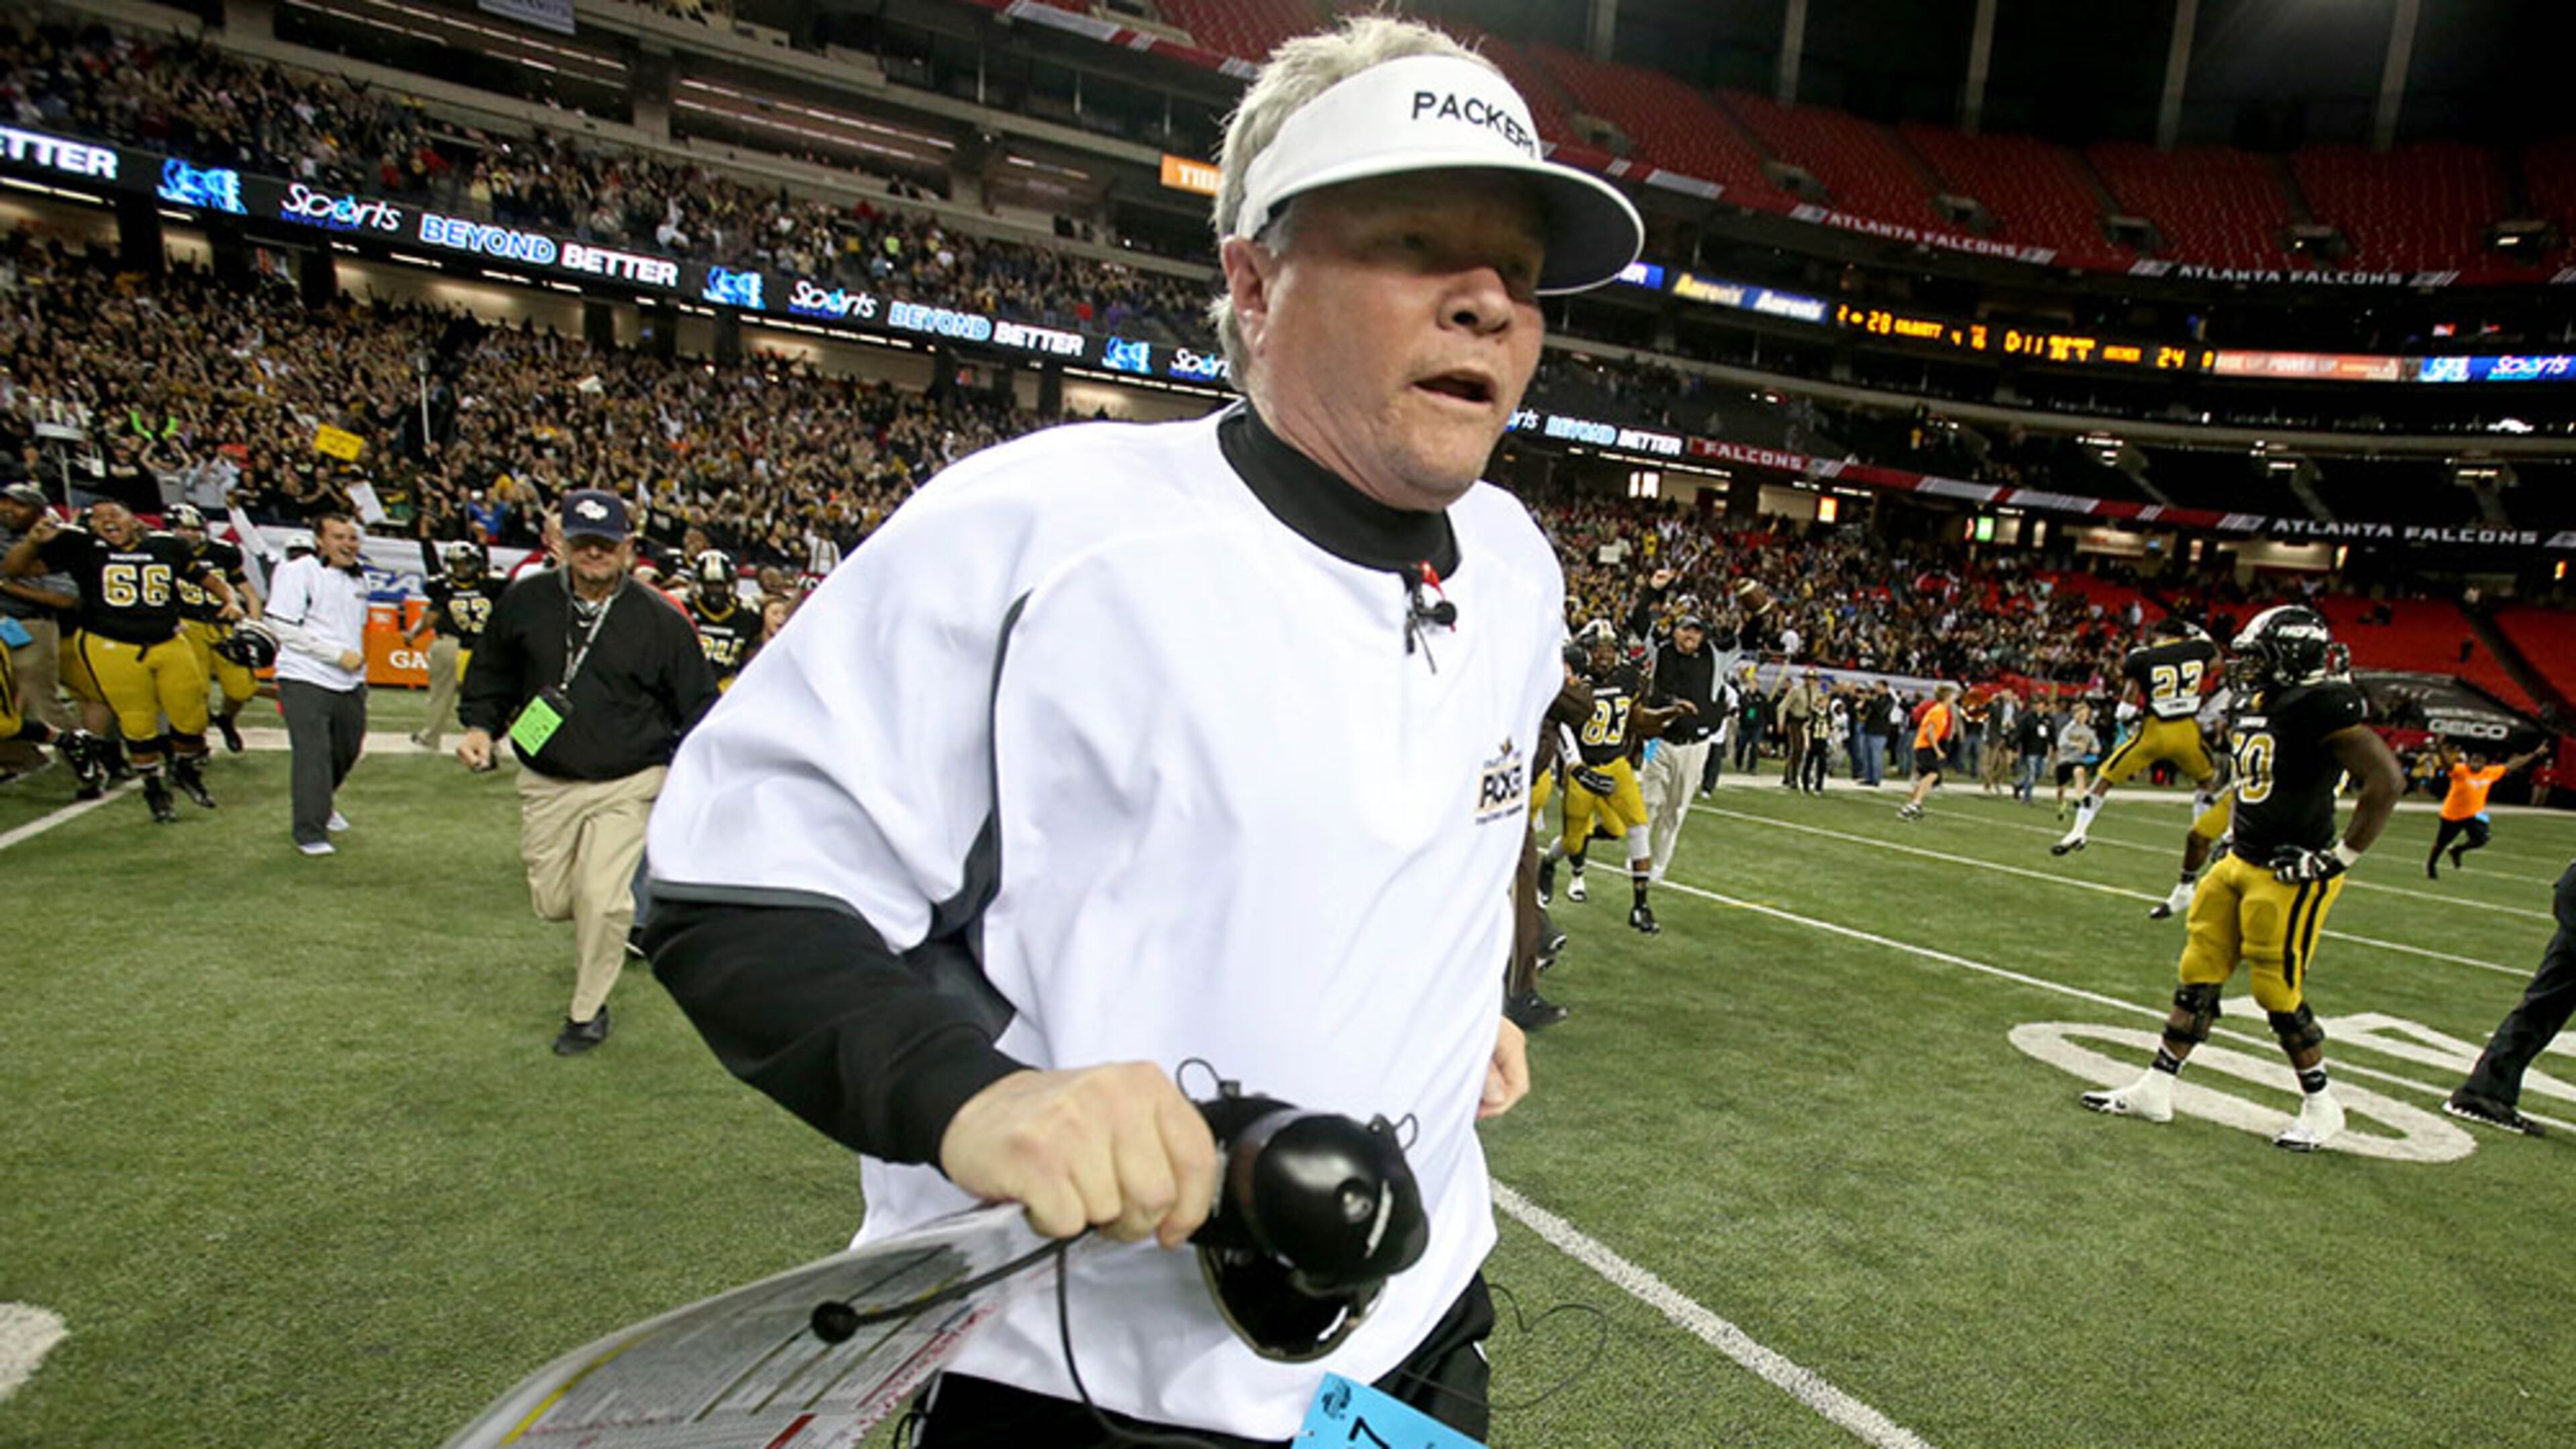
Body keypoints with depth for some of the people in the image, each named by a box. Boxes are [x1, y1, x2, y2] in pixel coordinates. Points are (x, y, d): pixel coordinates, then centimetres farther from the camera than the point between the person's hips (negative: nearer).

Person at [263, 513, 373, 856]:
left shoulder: (358, 578, 14)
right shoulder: (297, 572, -9)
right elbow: (283, 627, -14)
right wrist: (338, 654, -16)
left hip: (349, 683, 7)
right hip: (306, 681, -7)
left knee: (347, 750, 16)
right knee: (313, 756, -9)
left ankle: (323, 804, 42)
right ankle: (310, 833, -3)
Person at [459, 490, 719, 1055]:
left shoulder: (659, 620, -8)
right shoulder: (525, 602, 0)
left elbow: (698, 706, -1)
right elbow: (492, 675, 16)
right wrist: (480, 725, -1)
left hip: (627, 785, -3)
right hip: (546, 784, 3)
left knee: (602, 901, -9)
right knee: (552, 903, 8)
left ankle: (588, 1011, 13)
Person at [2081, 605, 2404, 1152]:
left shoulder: (2322, 707, -17)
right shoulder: (2255, 706, 10)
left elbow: (2386, 779, -19)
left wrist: (2341, 857, -18)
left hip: (2289, 875, -9)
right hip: (2241, 862, 9)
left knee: (2280, 993, 0)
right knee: (2198, 977, 9)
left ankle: (2322, 1108, 22)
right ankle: (2156, 1089, 16)